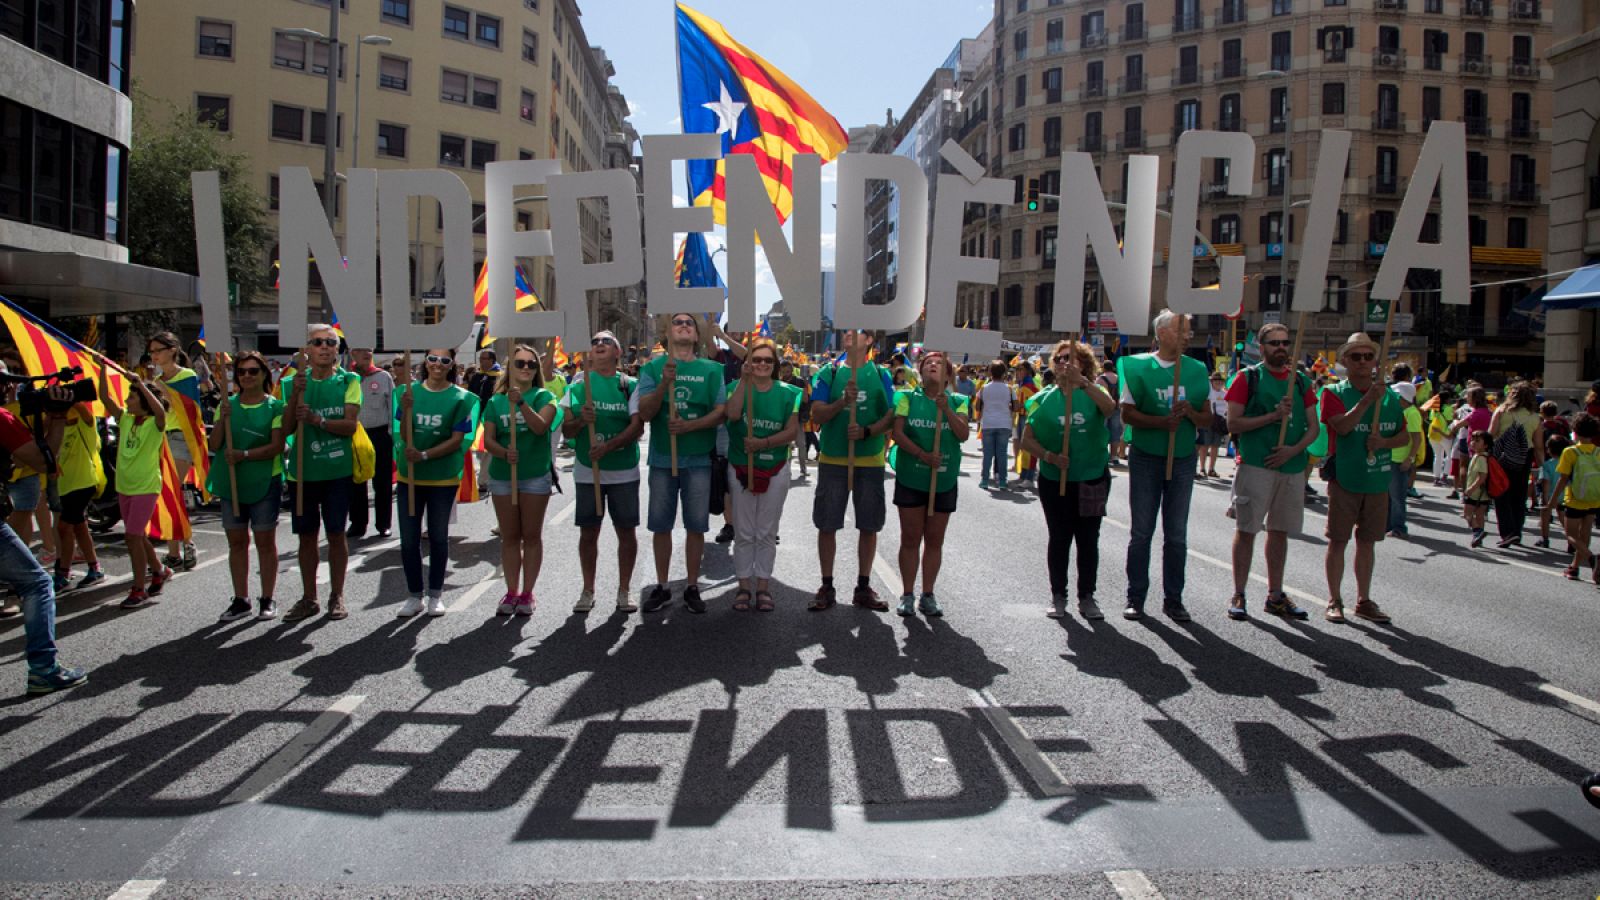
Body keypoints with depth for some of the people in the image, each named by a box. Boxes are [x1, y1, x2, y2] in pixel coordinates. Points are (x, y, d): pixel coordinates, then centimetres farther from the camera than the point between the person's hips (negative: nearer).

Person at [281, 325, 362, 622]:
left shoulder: (348, 381, -1)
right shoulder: (295, 382, 5)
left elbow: (351, 424, -11)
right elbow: (287, 426, -2)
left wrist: (317, 420, -25)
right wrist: (296, 394, -15)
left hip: (337, 470, -2)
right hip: (303, 470, 2)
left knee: (336, 533, 5)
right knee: (306, 535, 9)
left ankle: (336, 596, 17)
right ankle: (308, 598, 21)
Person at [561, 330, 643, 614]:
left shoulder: (630, 386, 1)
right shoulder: (578, 386, 6)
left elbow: (637, 427, -8)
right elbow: (566, 430, 4)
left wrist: (608, 446, -21)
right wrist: (581, 420, -18)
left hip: (624, 471, -1)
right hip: (587, 470, 1)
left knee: (627, 531, 4)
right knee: (588, 532, 7)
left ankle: (624, 590, 17)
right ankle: (588, 591, 20)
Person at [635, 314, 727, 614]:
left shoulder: (711, 369, 3)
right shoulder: (653, 368, 3)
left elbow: (720, 413, -1)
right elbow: (644, 413, -5)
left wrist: (689, 425, -17)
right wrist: (664, 384, -20)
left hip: (699, 458, 0)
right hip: (662, 457, 0)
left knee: (696, 526, 5)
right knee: (660, 525, 7)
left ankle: (692, 587, 18)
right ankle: (661, 587, 20)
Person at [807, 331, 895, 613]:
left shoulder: (881, 375, 5)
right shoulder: (828, 373, 3)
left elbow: (890, 418, 1)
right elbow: (817, 416, -5)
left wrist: (867, 431, -17)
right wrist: (843, 402, -21)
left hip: (869, 461, 1)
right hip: (832, 460, -1)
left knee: (869, 526, 6)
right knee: (827, 525, 3)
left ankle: (863, 587, 18)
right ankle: (827, 587, 14)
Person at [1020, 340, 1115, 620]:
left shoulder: (1093, 393, 0)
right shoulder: (1044, 399, 2)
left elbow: (1110, 408, -25)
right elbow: (1027, 440, 0)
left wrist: (1083, 382, -35)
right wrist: (1050, 456, -17)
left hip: (1092, 479, 0)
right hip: (1055, 480, 0)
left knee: (1088, 539, 7)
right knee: (1059, 538, 7)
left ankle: (1087, 597, 18)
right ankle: (1058, 596, 18)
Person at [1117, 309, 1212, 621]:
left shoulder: (1196, 370, 5)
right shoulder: (1139, 366, -3)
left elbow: (1207, 418, 8)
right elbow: (1127, 414, -6)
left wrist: (1190, 413, -13)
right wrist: (1162, 422, -20)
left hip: (1183, 459, 2)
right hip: (1145, 458, -2)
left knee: (1177, 534, 7)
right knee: (1141, 531, 4)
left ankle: (1173, 598, 17)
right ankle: (1136, 597, 13)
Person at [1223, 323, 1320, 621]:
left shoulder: (1301, 381, 12)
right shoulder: (1248, 377, -1)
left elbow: (1314, 427, 9)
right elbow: (1233, 423, -8)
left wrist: (1294, 449, -8)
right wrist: (1273, 416, -15)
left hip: (1293, 467, 5)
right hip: (1255, 465, -5)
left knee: (1279, 531, 11)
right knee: (1246, 530, -2)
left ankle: (1275, 596, 21)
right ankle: (1238, 596, 5)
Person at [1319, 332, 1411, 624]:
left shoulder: (1389, 396, 8)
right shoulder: (1334, 393, -5)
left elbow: (1405, 437, 10)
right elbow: (1342, 427, -21)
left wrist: (1385, 441, -10)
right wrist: (1367, 399, -28)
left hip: (1378, 480, 4)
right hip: (1344, 479, -4)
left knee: (1367, 541, 12)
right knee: (1338, 541, 1)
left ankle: (1363, 600, 22)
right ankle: (1334, 600, 11)